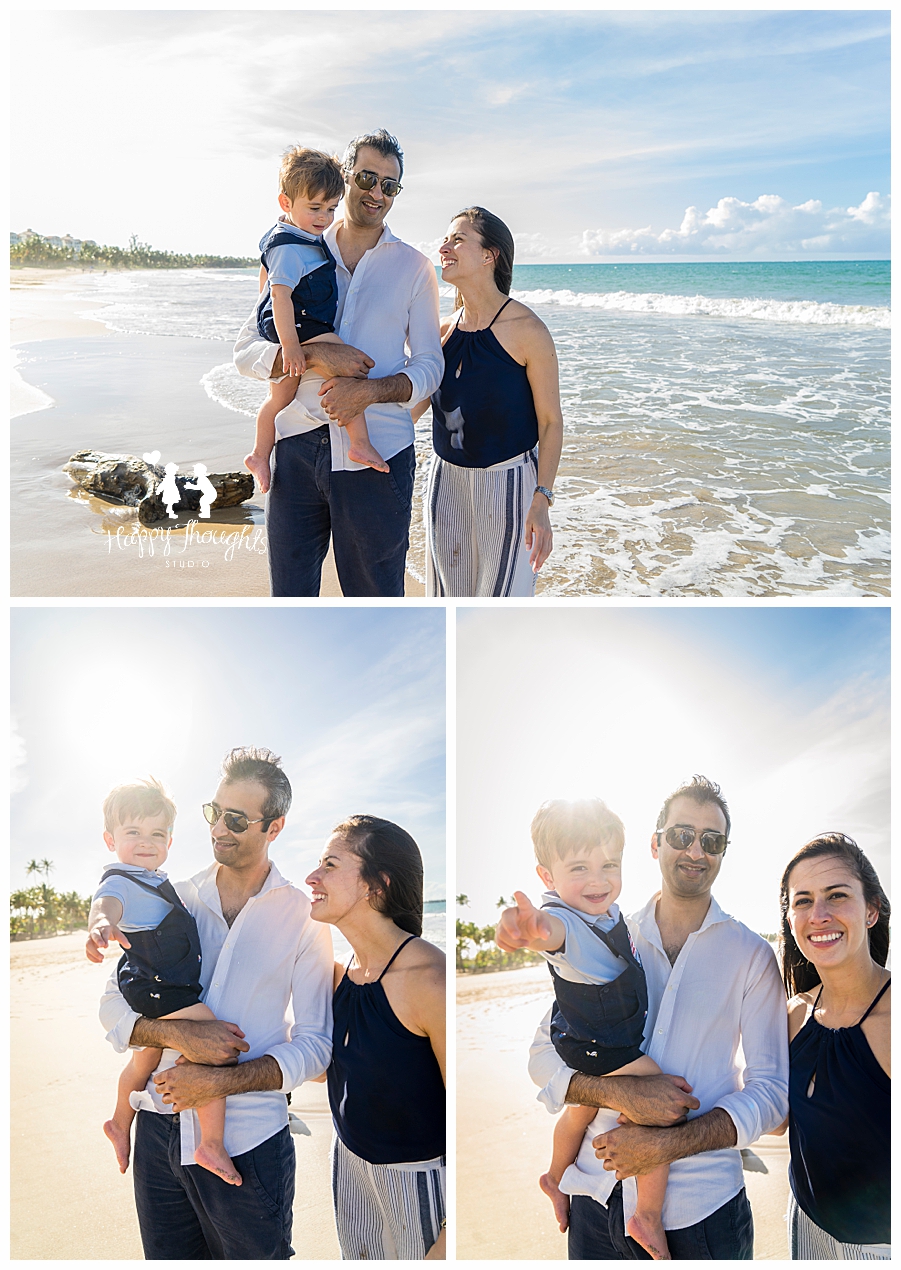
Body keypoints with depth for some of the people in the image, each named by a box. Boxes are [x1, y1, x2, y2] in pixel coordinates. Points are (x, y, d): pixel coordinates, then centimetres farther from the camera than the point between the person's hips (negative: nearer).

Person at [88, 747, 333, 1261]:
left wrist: (222, 1081, -18)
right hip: (159, 1130, 3)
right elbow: (114, 1005, 3)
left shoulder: (302, 916, -5)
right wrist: (179, 1034, -17)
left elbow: (316, 1044, -6)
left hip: (248, 1142, -3)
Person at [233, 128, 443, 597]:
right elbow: (246, 350, 3)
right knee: (289, 592, 9)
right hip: (297, 448, 2)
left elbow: (429, 366, 4)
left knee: (375, 594, 7)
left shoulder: (413, 267, 5)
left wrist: (370, 389, -16)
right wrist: (314, 355, -16)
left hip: (376, 454, -1)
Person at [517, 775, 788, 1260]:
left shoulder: (750, 955, -2)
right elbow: (544, 1056, 2)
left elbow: (772, 1089, -5)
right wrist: (621, 1093, -18)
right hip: (596, 1198, 2)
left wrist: (665, 1145, -17)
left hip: (700, 1206, -2)